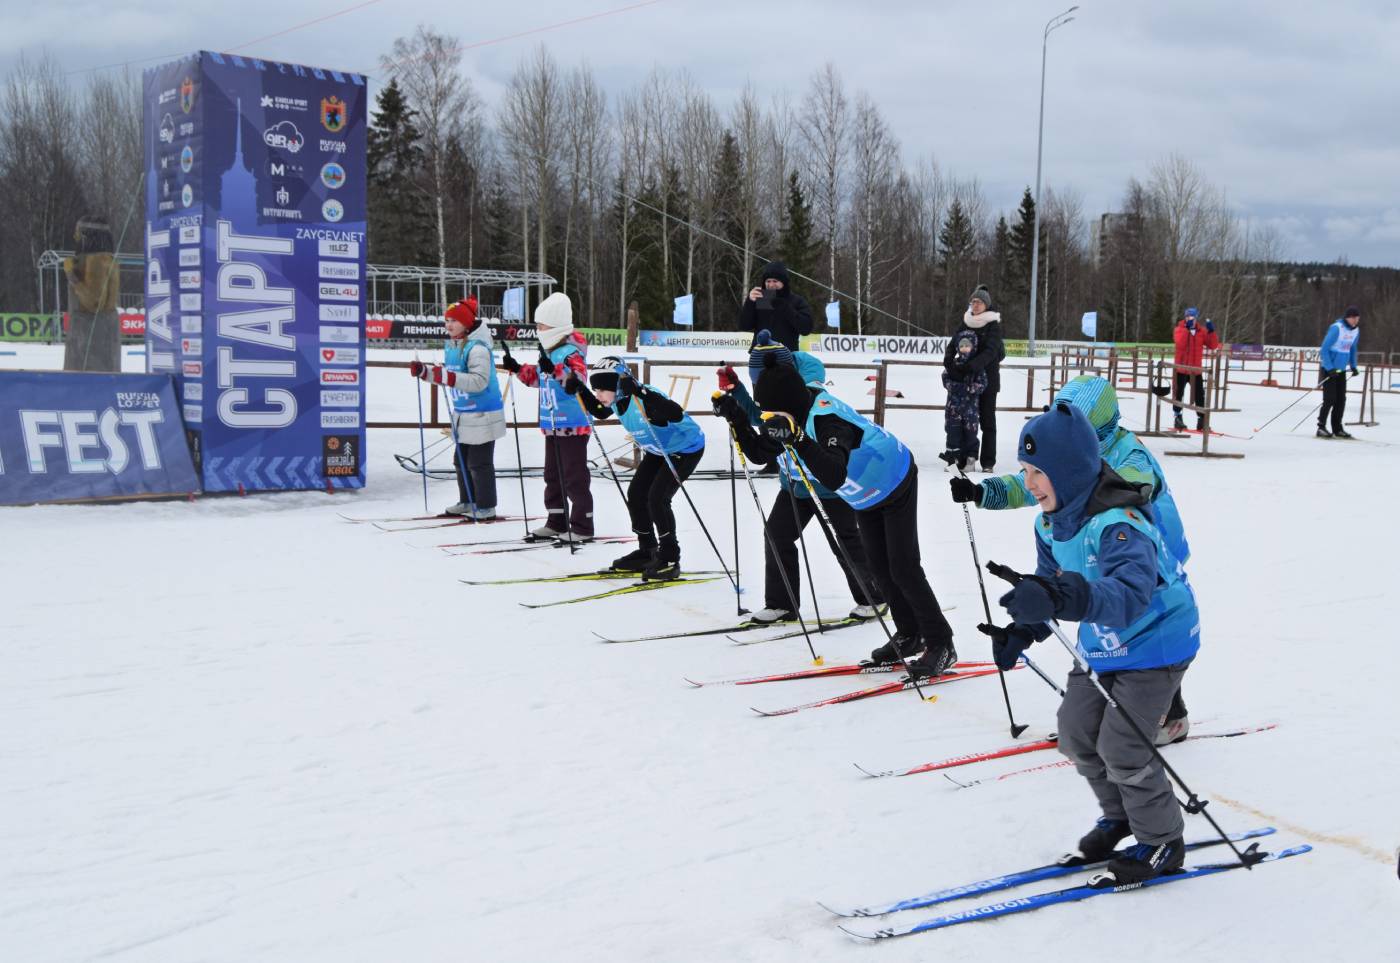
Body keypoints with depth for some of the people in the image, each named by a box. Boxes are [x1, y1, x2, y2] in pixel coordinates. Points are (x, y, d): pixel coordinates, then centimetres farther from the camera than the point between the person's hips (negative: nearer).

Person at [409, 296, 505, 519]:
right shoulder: (451, 345, 9)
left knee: (479, 463, -3)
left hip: (483, 416, -9)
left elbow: (479, 381, -29)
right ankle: (467, 502, 30)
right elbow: (446, 376, 19)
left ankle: (486, 507, 6)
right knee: (462, 461, 17)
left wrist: (447, 376, -34)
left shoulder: (477, 348, -19)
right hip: (462, 414, 9)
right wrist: (424, 371, 3)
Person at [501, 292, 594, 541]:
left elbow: (578, 379, -32)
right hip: (552, 426, 10)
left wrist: (555, 370, -45)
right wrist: (518, 369, 14)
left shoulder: (571, 352, -16)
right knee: (553, 475, 16)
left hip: (572, 426, -10)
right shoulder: (549, 352, 12)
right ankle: (557, 522, 26)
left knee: (574, 477, -5)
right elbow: (537, 378, 26)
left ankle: (582, 527, 1)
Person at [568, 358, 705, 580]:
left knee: (657, 498, -18)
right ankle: (647, 551, 24)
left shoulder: (644, 399, -36)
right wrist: (579, 389, -2)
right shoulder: (617, 399, -10)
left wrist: (641, 393, -60)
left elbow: (676, 414, -53)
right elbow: (599, 412, 13)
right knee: (635, 494, 8)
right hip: (658, 451, 9)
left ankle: (670, 559, -4)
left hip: (687, 449, -9)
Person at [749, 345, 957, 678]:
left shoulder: (827, 419, -41)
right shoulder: (797, 411, -16)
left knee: (903, 569, -8)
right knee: (879, 567, 12)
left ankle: (941, 645, 4)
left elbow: (834, 478, -55)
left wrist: (797, 438, -60)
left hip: (896, 484, -9)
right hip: (866, 495, 9)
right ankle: (909, 636, 25)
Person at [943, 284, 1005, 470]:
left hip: (987, 377, -4)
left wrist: (971, 366, -31)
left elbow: (990, 351, -18)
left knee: (987, 420, -1)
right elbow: (952, 345, 4)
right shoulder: (966, 323, 9)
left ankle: (988, 461, 2)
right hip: (967, 378, 4)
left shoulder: (993, 325, -5)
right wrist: (949, 363, -17)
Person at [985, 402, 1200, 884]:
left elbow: (1130, 594, -51)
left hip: (1157, 641, -8)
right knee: (1076, 734, 10)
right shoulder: (1050, 523, -6)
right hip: (1100, 645, 9)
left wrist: (1065, 598, -67)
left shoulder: (1119, 524, -34)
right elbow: (1050, 584, 8)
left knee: (1121, 746, -9)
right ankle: (1119, 816, 35)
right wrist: (1022, 632, -8)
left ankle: (1162, 842, 14)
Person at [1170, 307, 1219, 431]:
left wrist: (1211, 331, -13)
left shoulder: (1201, 332, 5)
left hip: (1196, 370, 3)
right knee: (1178, 394, 4)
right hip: (1181, 369, -3)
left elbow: (1213, 345, -2)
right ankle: (1177, 418, 14)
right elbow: (1180, 342, -25)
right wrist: (1187, 327, -28)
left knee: (1199, 396, 5)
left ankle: (1202, 420, 11)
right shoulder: (1179, 329, -5)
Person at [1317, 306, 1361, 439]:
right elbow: (1324, 349, -18)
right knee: (1330, 399, -10)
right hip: (1328, 368, -7)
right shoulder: (1336, 328, -17)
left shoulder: (1355, 331, 6)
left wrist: (1353, 366, 11)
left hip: (1341, 370, 7)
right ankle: (1321, 427, -2)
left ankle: (1337, 428, 15)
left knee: (1341, 400, 7)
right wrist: (1329, 368, -23)